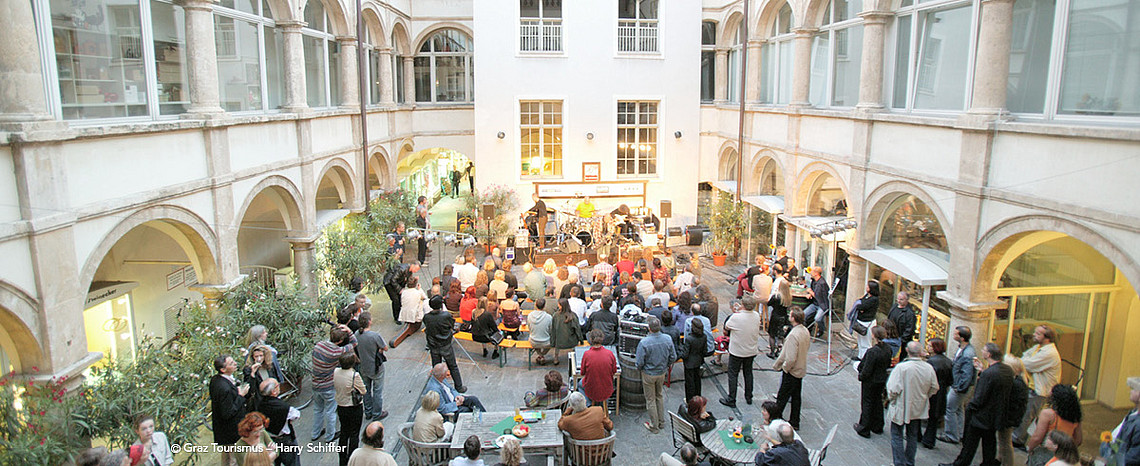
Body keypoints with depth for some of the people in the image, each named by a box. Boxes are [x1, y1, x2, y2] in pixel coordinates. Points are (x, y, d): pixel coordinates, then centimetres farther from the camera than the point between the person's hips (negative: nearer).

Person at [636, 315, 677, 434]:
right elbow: (673, 357, -3)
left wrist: (639, 369, 2)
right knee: (660, 396, 24)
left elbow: (640, 362, -21)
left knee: (651, 400, 12)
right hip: (662, 373, 4)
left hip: (649, 375, -4)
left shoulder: (644, 343, -29)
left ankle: (654, 426, 24)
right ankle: (662, 422, 35)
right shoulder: (667, 340, -14)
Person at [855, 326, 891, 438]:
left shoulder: (872, 351, -30)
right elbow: (888, 365, 7)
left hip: (870, 382, -7)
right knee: (878, 402, 22)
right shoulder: (888, 349, -7)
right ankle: (878, 427, 35)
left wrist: (860, 376, -8)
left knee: (867, 404, 9)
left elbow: (866, 371, -25)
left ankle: (864, 429, 21)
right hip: (882, 381, 7)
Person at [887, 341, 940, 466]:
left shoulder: (901, 367, -25)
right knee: (912, 436, 20)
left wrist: (890, 398, -3)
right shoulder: (929, 368, -10)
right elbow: (934, 388, 3)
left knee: (897, 437, 8)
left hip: (901, 409, -5)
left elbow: (893, 389, -23)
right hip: (919, 409, 5)